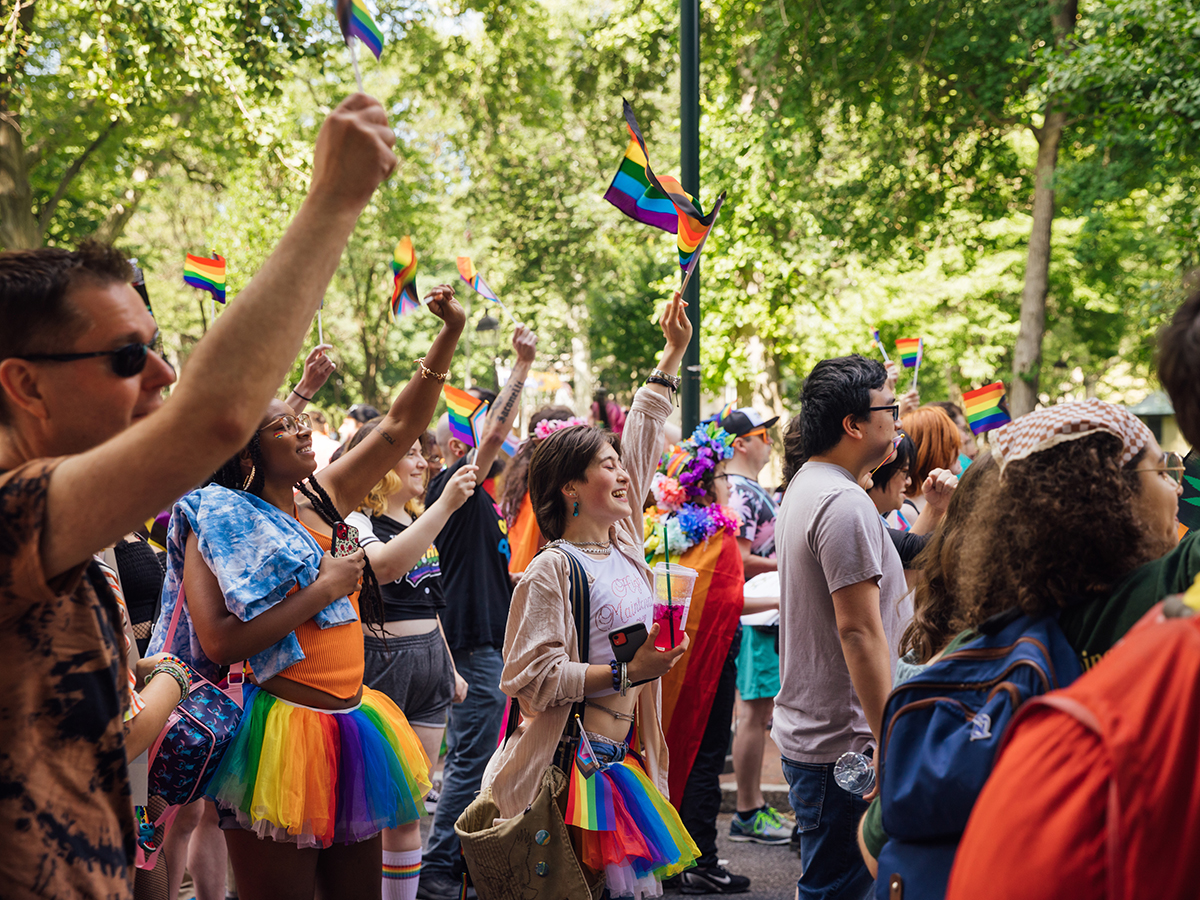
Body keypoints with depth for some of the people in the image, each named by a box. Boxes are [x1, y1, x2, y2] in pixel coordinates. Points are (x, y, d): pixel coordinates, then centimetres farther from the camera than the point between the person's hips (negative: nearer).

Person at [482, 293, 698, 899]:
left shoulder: (622, 542, 10)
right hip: (570, 759, -8)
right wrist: (626, 672, -17)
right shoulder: (552, 570, -12)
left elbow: (641, 440, 19)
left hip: (623, 753, 8)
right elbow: (531, 676, -17)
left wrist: (673, 353, 26)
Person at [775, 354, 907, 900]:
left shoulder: (803, 488, 15)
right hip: (842, 741, -10)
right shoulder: (845, 503, -19)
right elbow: (859, 631, -23)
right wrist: (890, 743, -21)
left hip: (805, 729, 10)